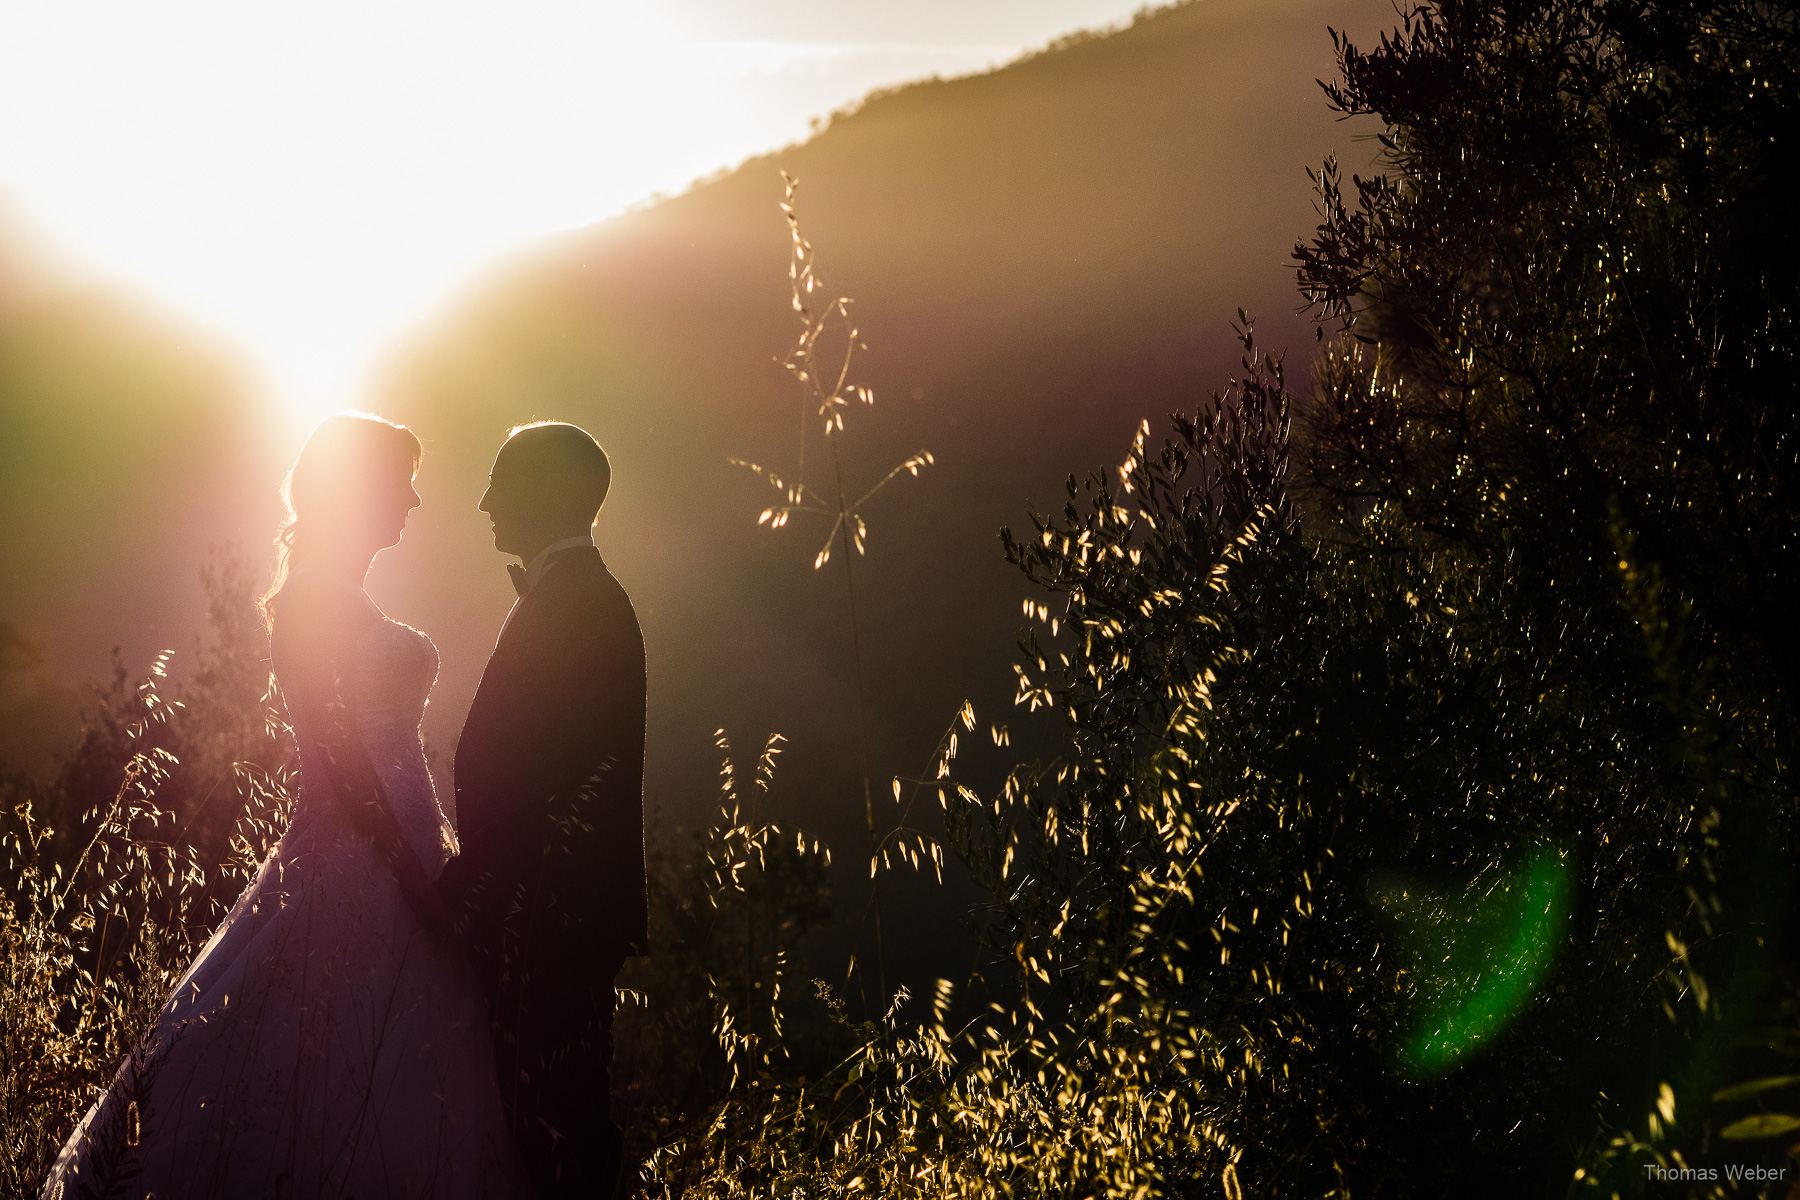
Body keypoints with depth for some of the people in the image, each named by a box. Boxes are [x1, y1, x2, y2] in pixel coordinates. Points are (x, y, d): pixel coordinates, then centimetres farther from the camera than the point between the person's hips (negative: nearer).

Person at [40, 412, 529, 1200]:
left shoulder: (336, 601, 14)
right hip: (359, 873, -10)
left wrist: (428, 870, 18)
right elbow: (347, 763, -20)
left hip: (385, 860, 10)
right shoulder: (318, 601, -16)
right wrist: (424, 888, -20)